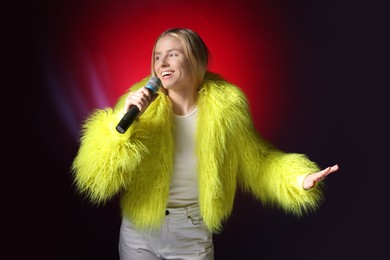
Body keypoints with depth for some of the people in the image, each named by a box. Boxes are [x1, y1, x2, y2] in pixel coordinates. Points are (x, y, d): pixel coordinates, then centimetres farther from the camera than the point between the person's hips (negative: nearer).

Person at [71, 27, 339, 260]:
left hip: (193, 234, 0)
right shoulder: (141, 105, -12)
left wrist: (298, 180, -12)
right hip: (139, 232, 0)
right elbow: (96, 176, -16)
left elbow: (255, 161, 3)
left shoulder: (224, 107, -10)